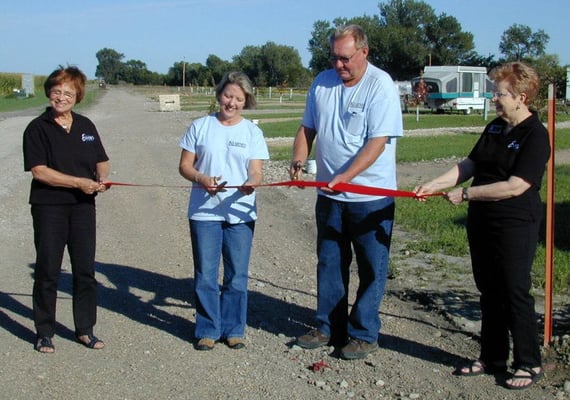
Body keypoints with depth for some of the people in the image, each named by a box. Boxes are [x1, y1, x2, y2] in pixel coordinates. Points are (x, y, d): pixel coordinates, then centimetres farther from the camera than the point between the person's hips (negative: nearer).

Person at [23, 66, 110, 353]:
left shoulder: (86, 126, 9)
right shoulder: (38, 128, -5)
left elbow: (102, 161, 16)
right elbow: (39, 170, -14)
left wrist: (102, 177, -7)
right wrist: (79, 182, -19)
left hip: (83, 206, 4)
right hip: (48, 207, -4)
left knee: (85, 269, 8)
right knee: (48, 270, 3)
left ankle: (85, 329, 20)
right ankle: (44, 332, 16)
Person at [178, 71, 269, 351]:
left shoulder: (252, 132, 7)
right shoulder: (201, 126, 5)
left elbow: (256, 171, -1)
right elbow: (184, 165, 4)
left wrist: (251, 183, -24)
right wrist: (201, 178, -16)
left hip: (240, 213, 1)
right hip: (204, 212, 0)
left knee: (237, 276, 6)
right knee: (205, 275, 3)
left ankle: (233, 329, 20)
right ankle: (208, 330, 17)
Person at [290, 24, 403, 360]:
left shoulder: (381, 86, -13)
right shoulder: (322, 83, 5)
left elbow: (377, 142, -20)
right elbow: (308, 128, 13)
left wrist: (345, 177, -28)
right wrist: (299, 159, -6)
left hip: (371, 196, -6)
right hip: (329, 194, 6)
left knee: (372, 268, 4)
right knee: (329, 264, 14)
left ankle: (364, 334, 16)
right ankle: (329, 328, 27)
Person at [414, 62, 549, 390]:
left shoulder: (536, 135, -15)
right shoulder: (495, 128, 11)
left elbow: (515, 186, -22)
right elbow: (470, 165, 13)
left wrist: (466, 194, -18)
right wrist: (435, 184, 1)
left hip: (515, 225, -8)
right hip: (482, 221, 8)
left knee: (515, 293, 0)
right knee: (490, 292, 14)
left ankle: (529, 363, 14)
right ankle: (492, 358, 25)